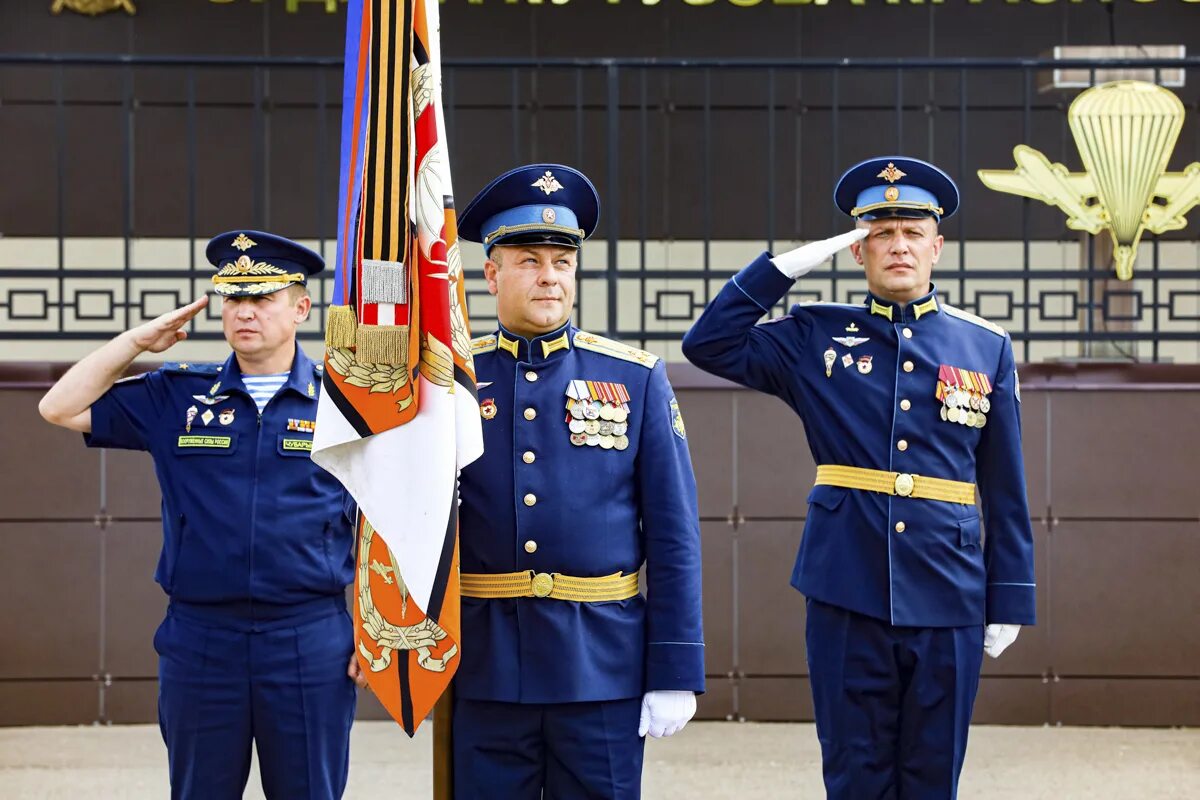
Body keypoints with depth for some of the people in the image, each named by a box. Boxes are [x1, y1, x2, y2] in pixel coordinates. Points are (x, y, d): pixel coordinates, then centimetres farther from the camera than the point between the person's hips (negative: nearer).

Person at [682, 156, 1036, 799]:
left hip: (947, 602, 1)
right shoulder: (816, 337, 6)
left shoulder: (986, 348, 6)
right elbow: (709, 343, -1)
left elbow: (1005, 491, 7)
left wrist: (1010, 600, 5)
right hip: (847, 598, -1)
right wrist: (786, 266, -5)